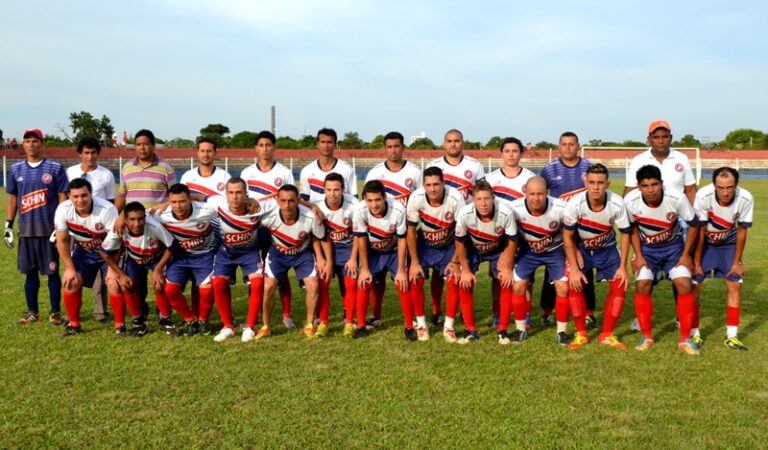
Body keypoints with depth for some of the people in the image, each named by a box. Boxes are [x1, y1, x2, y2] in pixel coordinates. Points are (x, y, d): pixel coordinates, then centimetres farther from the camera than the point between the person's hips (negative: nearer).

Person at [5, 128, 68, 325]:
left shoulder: (55, 168, -2)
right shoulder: (16, 169, 9)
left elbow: (63, 198, -2)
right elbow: (12, 198, 14)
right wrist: (8, 226, 10)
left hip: (49, 229, -3)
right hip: (26, 230, 3)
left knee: (52, 272, 2)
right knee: (30, 272, 9)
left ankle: (55, 312, 11)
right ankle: (32, 312, 19)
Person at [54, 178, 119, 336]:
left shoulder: (107, 209, -34)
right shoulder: (63, 210, -22)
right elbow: (62, 241, -8)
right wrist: (70, 268, -8)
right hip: (83, 251, 4)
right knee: (70, 282, -6)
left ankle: (119, 324, 0)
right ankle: (74, 324, 13)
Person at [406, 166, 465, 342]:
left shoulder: (455, 199, -30)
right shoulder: (416, 198, -27)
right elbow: (411, 231, -14)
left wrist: (455, 261, -16)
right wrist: (414, 262, -11)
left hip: (449, 245, -1)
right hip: (424, 244, 1)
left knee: (454, 280, -13)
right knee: (415, 280, -10)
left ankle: (448, 327, 2)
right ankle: (421, 324, 9)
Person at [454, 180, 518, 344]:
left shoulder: (505, 213, -36)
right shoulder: (465, 214, -34)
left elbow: (512, 242, -16)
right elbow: (460, 243, -15)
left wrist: (508, 268, -11)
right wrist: (466, 270, -11)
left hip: (499, 250, 0)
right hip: (473, 249, 0)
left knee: (507, 283, -12)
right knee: (464, 284, -10)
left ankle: (503, 330, 3)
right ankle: (470, 330, 3)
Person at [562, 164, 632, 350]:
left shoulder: (617, 204, -28)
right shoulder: (575, 203, -31)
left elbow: (625, 233, -11)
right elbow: (567, 236, -18)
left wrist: (623, 266, -12)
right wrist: (574, 269, -19)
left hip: (607, 248, 2)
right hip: (581, 247, -1)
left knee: (620, 284, -9)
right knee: (574, 283, -17)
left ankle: (607, 335, 5)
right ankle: (581, 334, 0)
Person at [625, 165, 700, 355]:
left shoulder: (677, 198, -28)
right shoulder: (630, 201, -26)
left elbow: (693, 225, -11)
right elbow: (633, 228, -5)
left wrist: (685, 255, -9)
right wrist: (638, 256, -8)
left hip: (673, 245, 0)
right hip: (647, 248, 1)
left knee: (685, 285, -13)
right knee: (642, 285, -13)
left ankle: (685, 338, 2)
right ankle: (646, 336, 4)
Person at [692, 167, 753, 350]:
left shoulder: (746, 199, -28)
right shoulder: (703, 196, -34)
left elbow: (741, 231, -12)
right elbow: (699, 231, -21)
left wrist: (737, 262, -5)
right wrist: (696, 262, -13)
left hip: (728, 243, 2)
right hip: (703, 242, -2)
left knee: (735, 285, -5)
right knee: (694, 284, -7)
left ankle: (731, 336, 6)